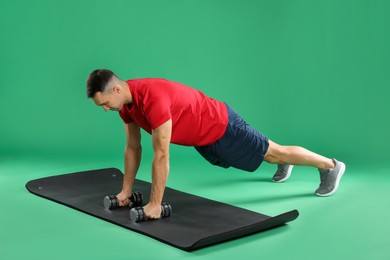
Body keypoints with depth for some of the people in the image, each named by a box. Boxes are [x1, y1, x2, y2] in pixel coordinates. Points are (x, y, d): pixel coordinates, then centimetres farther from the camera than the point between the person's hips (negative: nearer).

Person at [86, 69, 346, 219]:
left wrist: (155, 203, -29)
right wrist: (126, 190, 2)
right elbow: (133, 148, 2)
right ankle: (282, 164, 61)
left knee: (273, 152, 9)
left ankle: (331, 166, 30)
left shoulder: (152, 99, -38)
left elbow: (162, 156, -36)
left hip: (221, 127, -8)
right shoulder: (127, 102, -9)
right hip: (203, 138, 8)